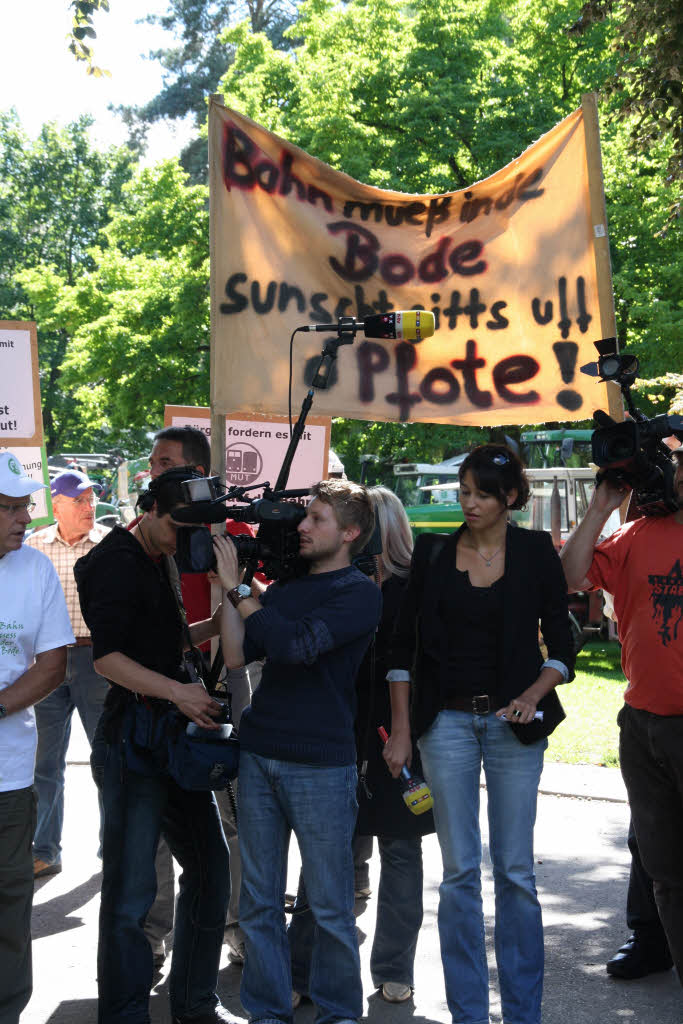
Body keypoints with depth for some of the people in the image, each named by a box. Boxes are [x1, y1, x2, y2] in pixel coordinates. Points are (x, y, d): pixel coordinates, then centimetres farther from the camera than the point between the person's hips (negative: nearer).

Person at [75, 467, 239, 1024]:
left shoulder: (164, 560, 15)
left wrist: (216, 623, 9)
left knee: (210, 867, 14)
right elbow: (106, 656, -19)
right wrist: (175, 690, -26)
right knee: (131, 889, -5)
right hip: (133, 732, -9)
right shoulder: (117, 561, -11)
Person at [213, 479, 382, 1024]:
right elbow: (236, 655, 7)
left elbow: (298, 645, -18)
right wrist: (228, 586, 0)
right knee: (259, 901, 9)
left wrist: (238, 588, -11)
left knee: (330, 906, 4)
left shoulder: (360, 592, -5)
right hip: (259, 754, 5)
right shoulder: (284, 588, 14)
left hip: (321, 763, -5)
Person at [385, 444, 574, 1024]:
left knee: (515, 870, 3)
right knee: (459, 871, 3)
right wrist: (400, 731, 1)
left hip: (514, 722, -1)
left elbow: (562, 646, 4)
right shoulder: (434, 553, 4)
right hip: (447, 721, 1)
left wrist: (533, 695, -14)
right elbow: (404, 644, 6)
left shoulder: (535, 552, 1)